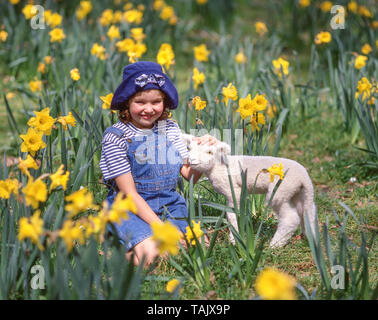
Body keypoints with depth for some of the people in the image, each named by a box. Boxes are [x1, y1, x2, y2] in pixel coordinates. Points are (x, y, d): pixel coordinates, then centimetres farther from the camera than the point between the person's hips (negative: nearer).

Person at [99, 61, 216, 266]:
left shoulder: (170, 129, 5)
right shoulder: (115, 136, -11)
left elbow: (190, 176, 8)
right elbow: (129, 193, -14)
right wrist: (162, 228, -22)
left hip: (169, 205, 6)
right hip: (130, 208, -5)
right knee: (150, 254, -32)